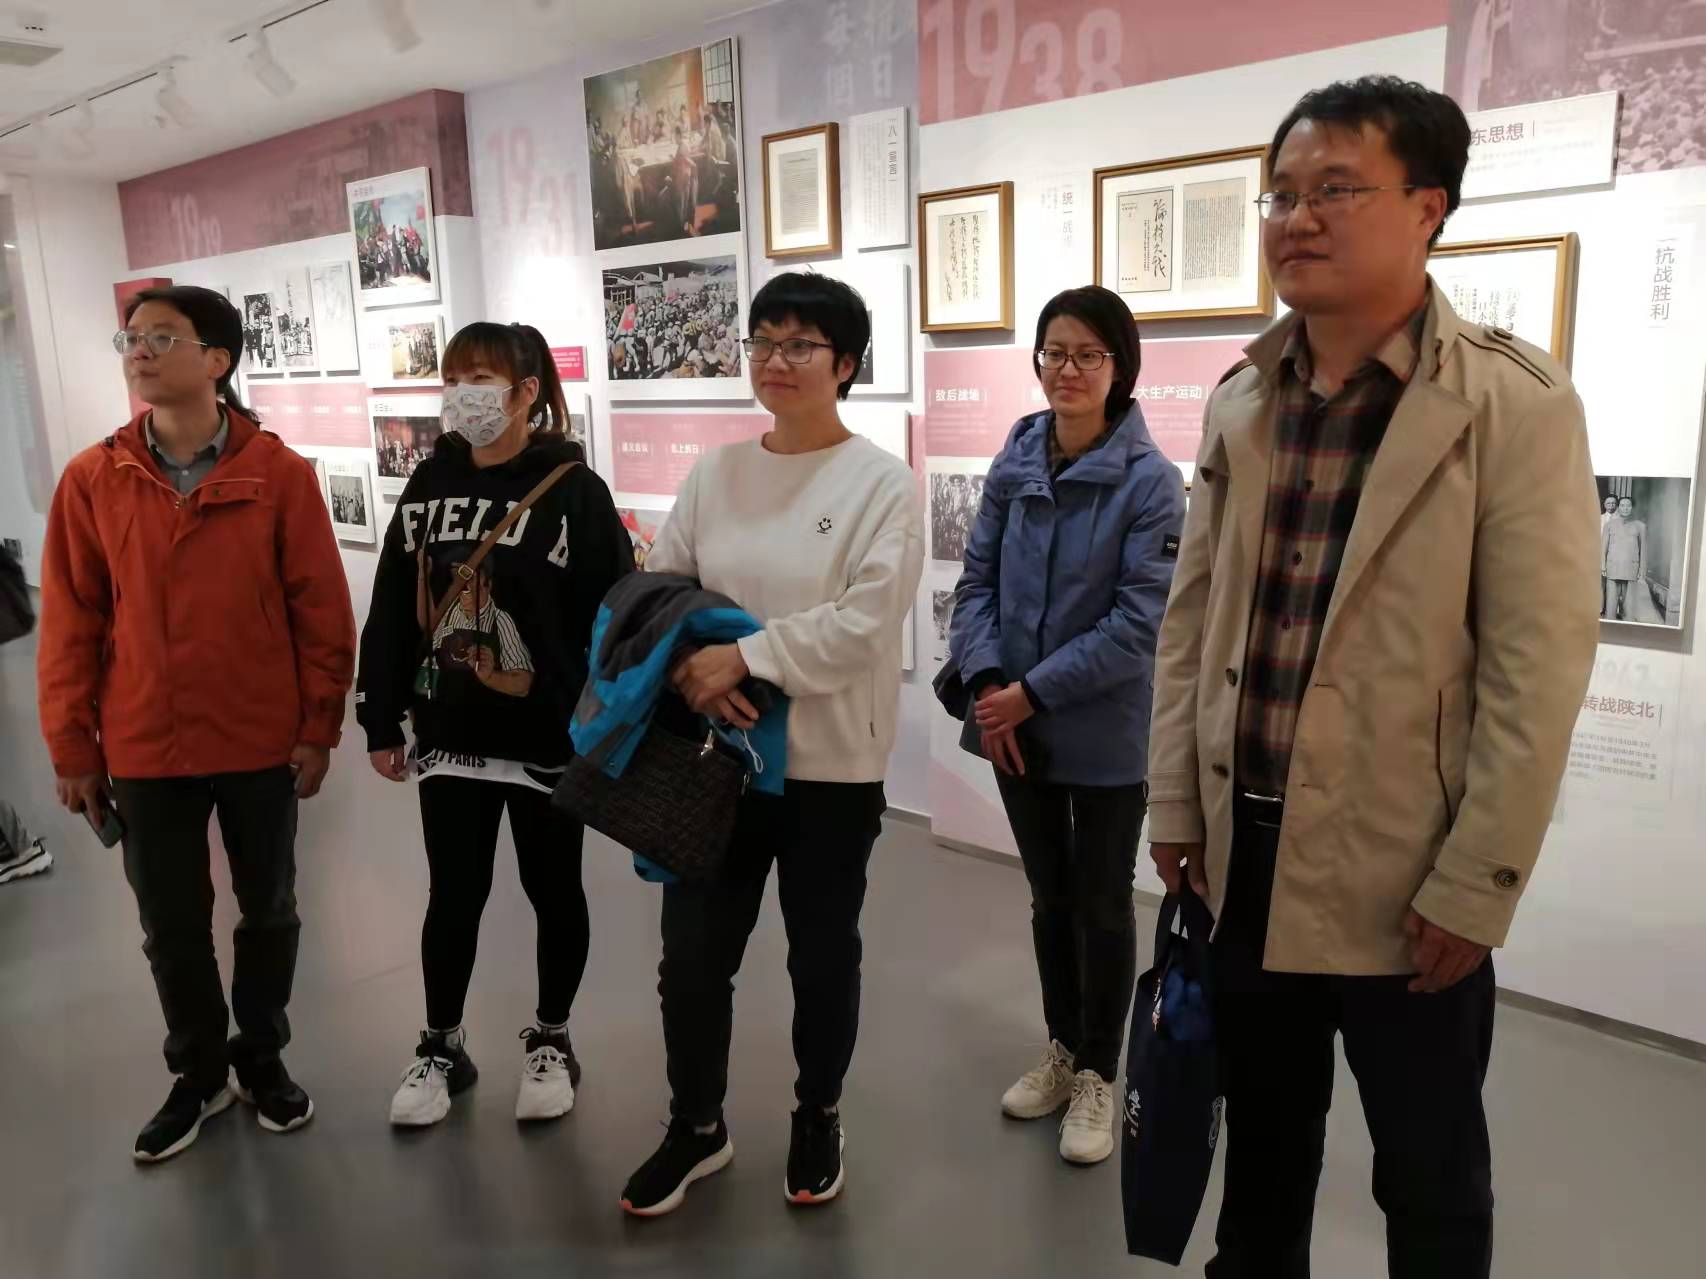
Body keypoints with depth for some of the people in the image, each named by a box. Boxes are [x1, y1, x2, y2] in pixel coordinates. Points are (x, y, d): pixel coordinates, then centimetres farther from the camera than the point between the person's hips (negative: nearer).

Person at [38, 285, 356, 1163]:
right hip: (144, 748, 2)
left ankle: (262, 1057, 37)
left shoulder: (279, 472, -8)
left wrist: (319, 727, -7)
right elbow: (70, 623, 0)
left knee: (268, 910, 15)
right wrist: (72, 747, 1)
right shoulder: (91, 480, -3)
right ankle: (198, 1072, 36)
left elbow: (321, 610, -6)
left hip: (261, 742, -1)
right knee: (172, 926, 15)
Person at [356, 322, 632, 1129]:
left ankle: (552, 1042, 33)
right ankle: (442, 1048, 33)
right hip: (447, 739, 4)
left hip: (549, 742, -3)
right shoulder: (429, 485, 4)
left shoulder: (575, 492, -10)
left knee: (553, 892, 13)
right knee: (453, 897, 14)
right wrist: (381, 722, 5)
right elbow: (391, 612, 7)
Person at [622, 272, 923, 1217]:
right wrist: (691, 672, -14)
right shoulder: (715, 474, 5)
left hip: (832, 765, -3)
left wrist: (744, 655, -20)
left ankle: (817, 1119, 39)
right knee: (692, 953, 11)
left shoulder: (882, 483, -8)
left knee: (822, 955, 14)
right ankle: (696, 1127, 35)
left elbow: (863, 624, -18)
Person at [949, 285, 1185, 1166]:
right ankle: (1062, 1049, 40)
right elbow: (976, 581, 1)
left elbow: (1140, 622, -18)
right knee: (1049, 898, 19)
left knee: (1102, 907, 12)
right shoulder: (1013, 464, 1)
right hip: (1016, 727, 4)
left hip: (1105, 734, -4)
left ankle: (1098, 1076, 31)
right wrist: (986, 685, -13)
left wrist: (1034, 692, -18)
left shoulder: (1150, 480, -13)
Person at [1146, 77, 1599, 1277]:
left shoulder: (1515, 403, -12)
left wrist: (1475, 886, -14)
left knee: (1429, 1173, 16)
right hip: (1247, 847, 4)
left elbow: (1539, 666, -14)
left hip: (1404, 866, -4)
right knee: (1261, 1137, 22)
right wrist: (1176, 805, 6)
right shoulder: (1241, 402, 4)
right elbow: (1192, 616, 7)